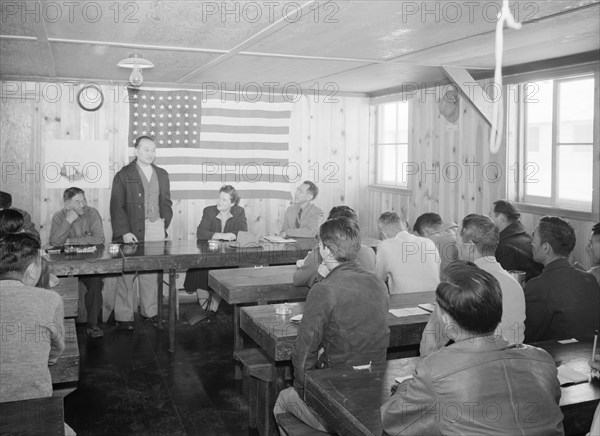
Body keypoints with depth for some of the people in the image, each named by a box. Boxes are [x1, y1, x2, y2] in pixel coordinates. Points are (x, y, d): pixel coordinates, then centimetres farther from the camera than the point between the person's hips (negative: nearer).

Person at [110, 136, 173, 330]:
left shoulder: (162, 175, 15)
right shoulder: (124, 175, -1)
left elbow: (166, 202, 22)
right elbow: (117, 206, -5)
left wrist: (165, 220, 6)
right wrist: (125, 232, -13)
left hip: (156, 230, 4)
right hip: (132, 232, -4)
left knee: (151, 274, 9)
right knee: (126, 274, -1)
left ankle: (150, 311, 21)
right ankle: (123, 317, 7)